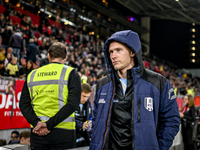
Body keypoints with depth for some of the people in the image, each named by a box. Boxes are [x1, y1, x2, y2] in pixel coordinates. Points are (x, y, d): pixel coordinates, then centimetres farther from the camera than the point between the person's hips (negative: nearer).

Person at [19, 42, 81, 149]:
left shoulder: (32, 75, 11)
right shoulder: (71, 73, 0)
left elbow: (23, 105, 3)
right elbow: (72, 104, -13)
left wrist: (37, 122, -8)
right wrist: (49, 124, -14)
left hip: (37, 132, 3)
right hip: (63, 132, -3)